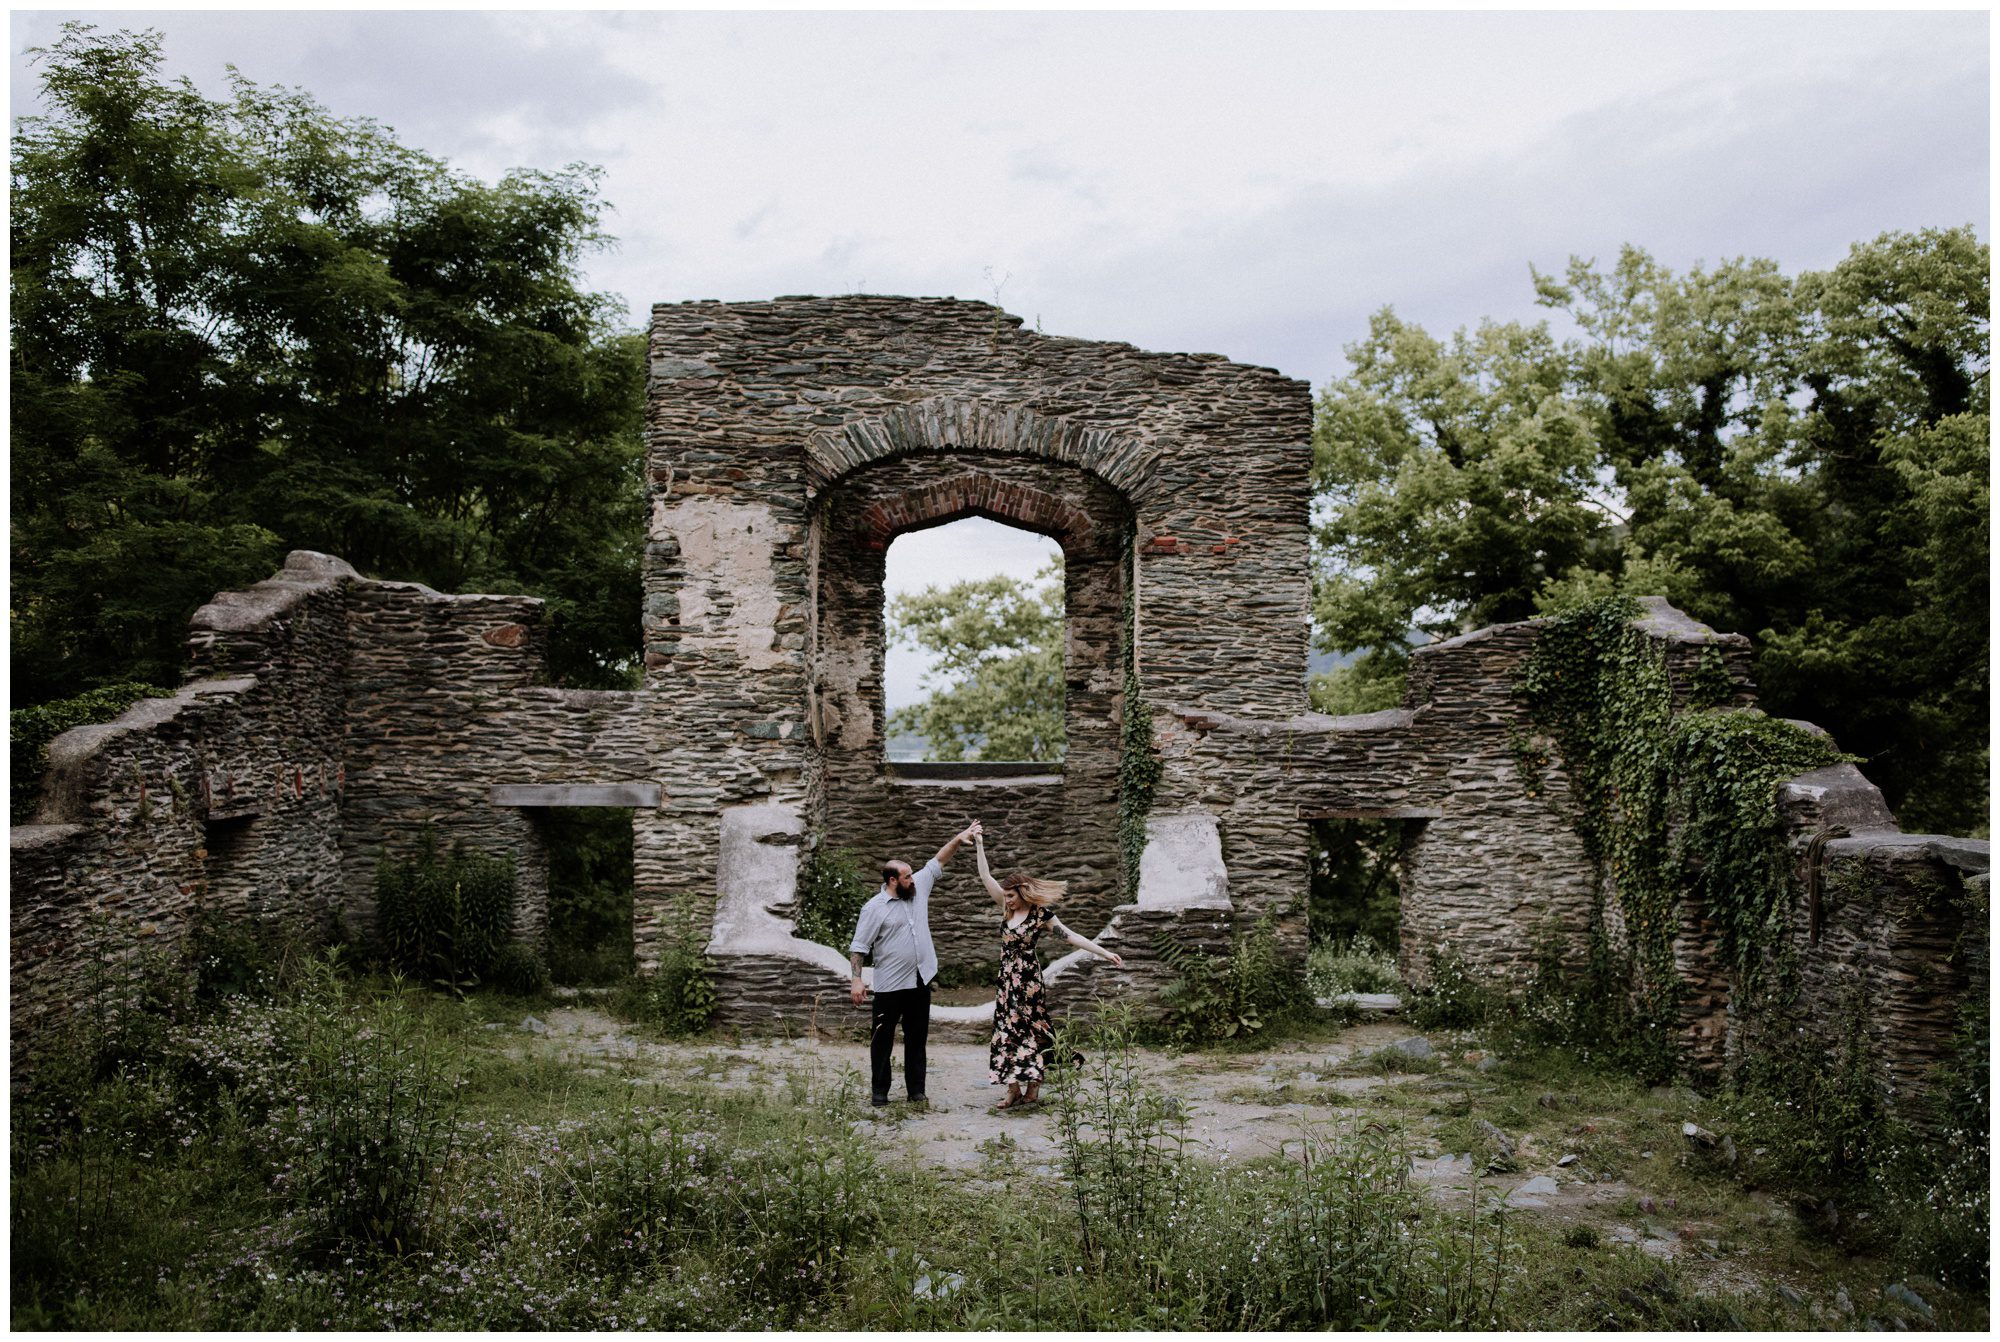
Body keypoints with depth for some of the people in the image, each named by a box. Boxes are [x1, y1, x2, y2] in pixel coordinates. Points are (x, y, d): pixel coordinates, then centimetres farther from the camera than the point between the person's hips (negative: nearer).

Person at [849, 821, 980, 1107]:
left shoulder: (918, 888, 5)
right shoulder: (874, 908, -11)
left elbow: (937, 861, 11)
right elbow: (858, 947, -11)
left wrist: (959, 838, 1)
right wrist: (857, 980, -18)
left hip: (920, 981, 6)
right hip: (890, 986, -5)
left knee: (917, 1039, 11)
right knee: (882, 1039, 4)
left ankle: (916, 1092, 17)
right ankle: (879, 1092, 13)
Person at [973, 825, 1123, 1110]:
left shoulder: (1041, 914, -9)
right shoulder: (1008, 910, 6)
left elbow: (1070, 937, -9)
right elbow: (986, 878, 7)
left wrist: (1105, 953, -14)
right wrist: (978, 844, 5)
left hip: (1028, 979, -6)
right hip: (1007, 979, 6)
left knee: (1031, 1030, -1)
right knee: (1007, 1031, 5)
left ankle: (1033, 1089, 5)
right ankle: (1014, 1089, 9)